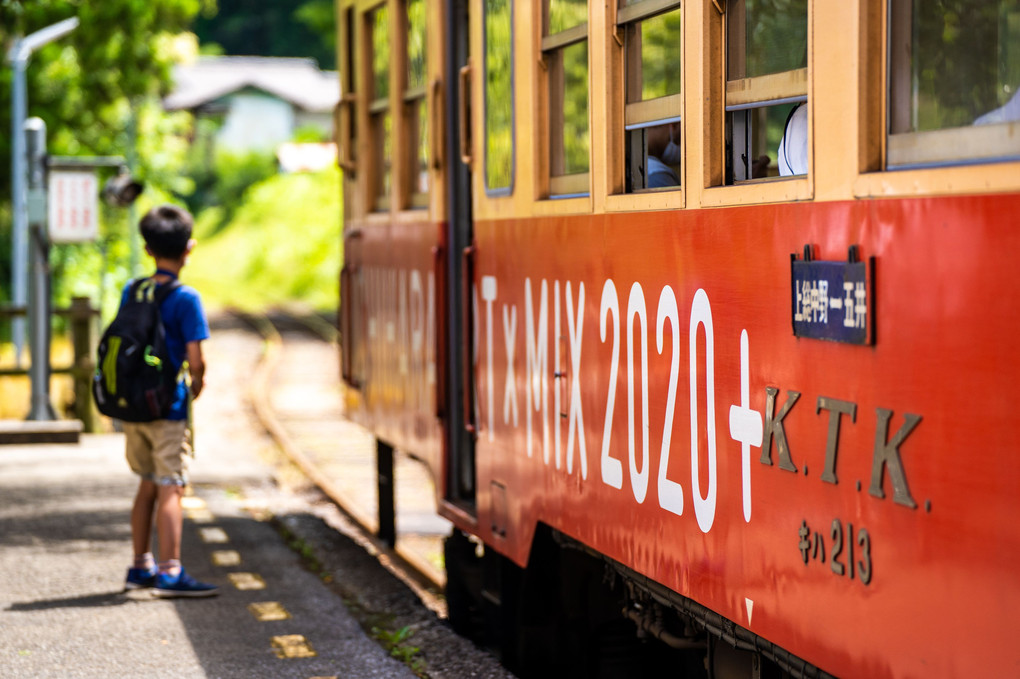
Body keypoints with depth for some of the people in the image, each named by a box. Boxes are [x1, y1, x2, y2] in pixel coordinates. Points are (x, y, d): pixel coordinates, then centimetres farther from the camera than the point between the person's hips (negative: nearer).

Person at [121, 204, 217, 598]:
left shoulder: (130, 293, 7)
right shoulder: (185, 299, -11)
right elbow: (195, 360, -15)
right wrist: (196, 388, 4)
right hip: (167, 407, -6)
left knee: (149, 484, 18)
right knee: (171, 489, -4)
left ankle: (140, 567, 24)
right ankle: (169, 573, -8)